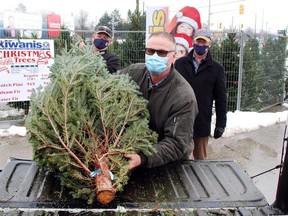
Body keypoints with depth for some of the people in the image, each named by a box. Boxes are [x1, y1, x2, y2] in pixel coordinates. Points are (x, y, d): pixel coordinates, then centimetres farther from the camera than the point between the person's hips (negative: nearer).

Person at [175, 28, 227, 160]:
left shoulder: (216, 69, 4)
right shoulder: (180, 63, 5)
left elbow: (221, 98, 3)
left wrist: (221, 124, -1)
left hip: (202, 123, 0)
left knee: (200, 159, 11)